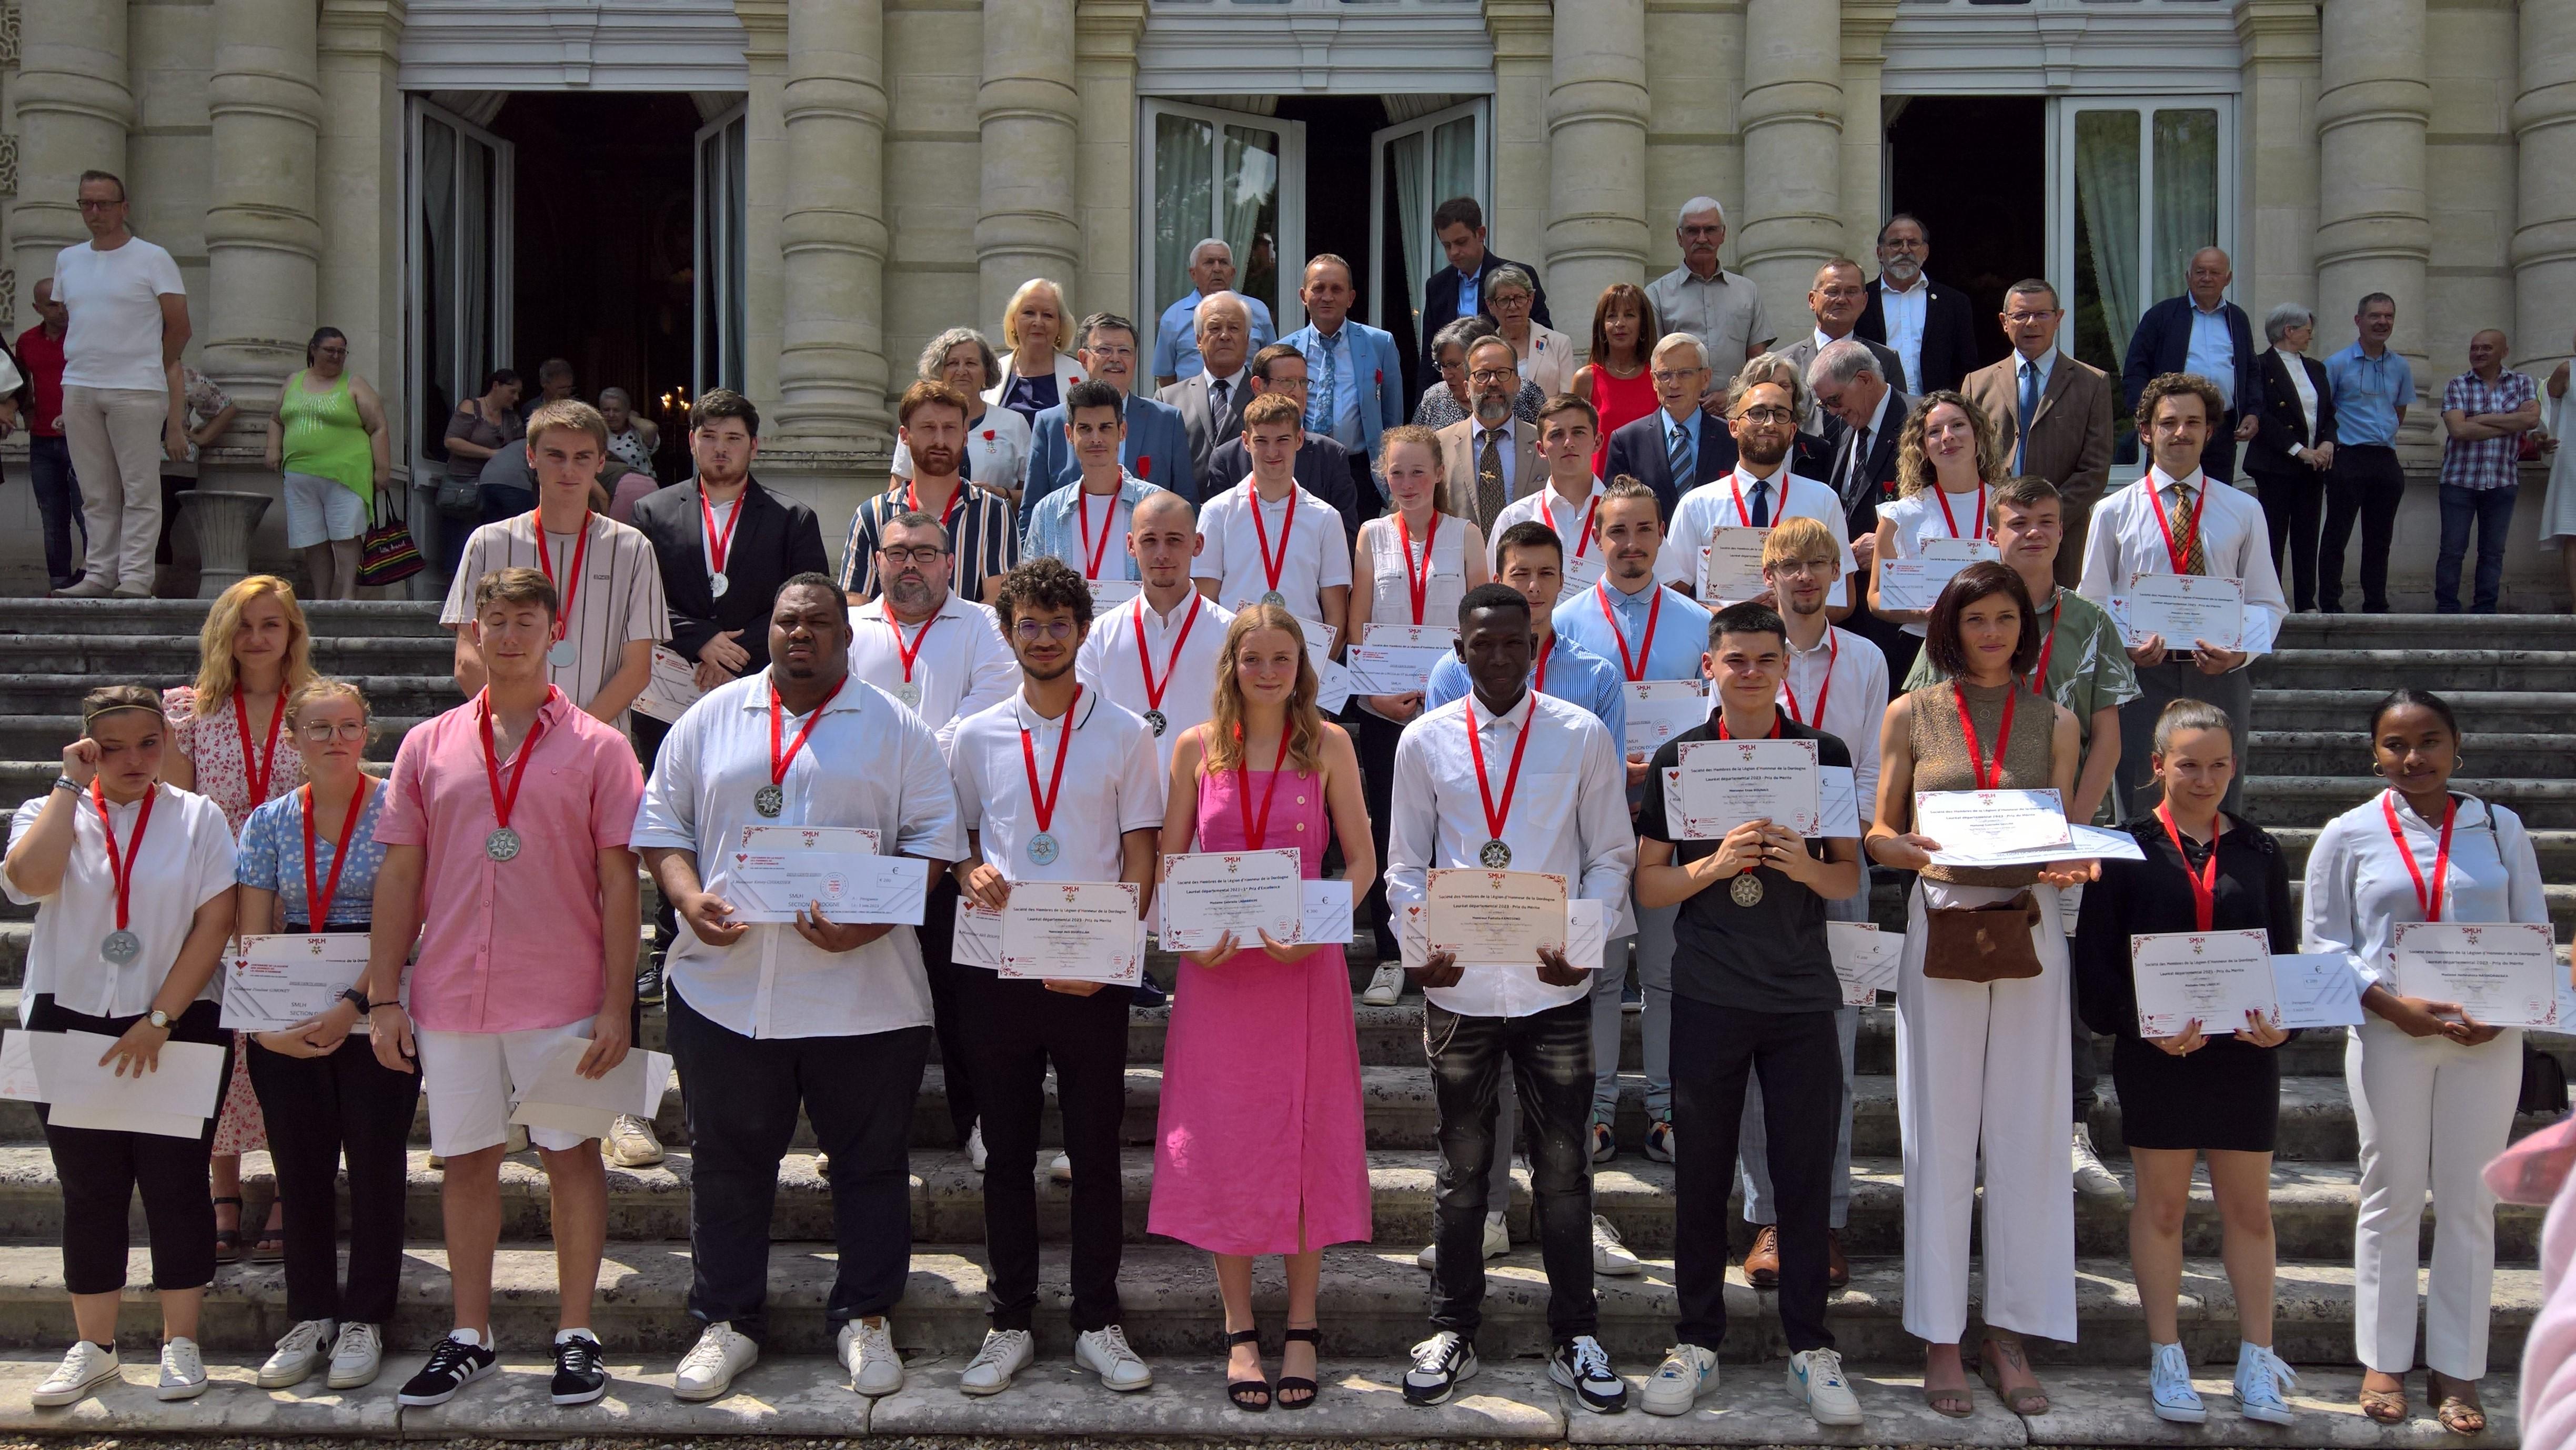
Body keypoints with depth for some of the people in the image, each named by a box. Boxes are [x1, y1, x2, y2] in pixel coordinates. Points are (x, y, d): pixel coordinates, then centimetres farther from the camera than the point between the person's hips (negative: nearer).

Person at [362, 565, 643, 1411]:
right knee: (467, 1160, 11)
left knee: (571, 1154, 4)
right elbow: (399, 877, 7)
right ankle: (470, 1338, 22)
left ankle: (576, 1336, 15)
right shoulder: (429, 747, 7)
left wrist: (618, 1005, -9)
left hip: (562, 999, -2)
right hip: (451, 998, 3)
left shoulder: (596, 747, 0)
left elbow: (619, 883, -3)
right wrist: (383, 998, 2)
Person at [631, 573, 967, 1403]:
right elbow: (661, 822, 11)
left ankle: (864, 1319, 21)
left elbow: (933, 836, -1)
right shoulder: (711, 719, 10)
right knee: (729, 1158, 10)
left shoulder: (895, 728, 4)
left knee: (870, 1160, 6)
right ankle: (727, 1322, 23)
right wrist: (688, 899, -9)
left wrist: (872, 921, -15)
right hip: (726, 985, 2)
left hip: (861, 989, -1)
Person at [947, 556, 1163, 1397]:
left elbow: (1139, 856, 1)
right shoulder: (977, 737, 8)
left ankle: (1097, 1325, 14)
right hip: (998, 972, 2)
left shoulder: (1126, 736, 3)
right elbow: (953, 839, 15)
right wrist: (970, 872, -10)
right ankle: (1010, 1323, 17)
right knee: (1008, 1154, 8)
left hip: (1093, 976, -1)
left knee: (1096, 1153, 4)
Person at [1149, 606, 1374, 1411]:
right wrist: (1187, 933, -11)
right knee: (1223, 1140, 5)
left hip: (1303, 962, -1)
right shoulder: (1197, 748, 4)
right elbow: (1168, 861, 7)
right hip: (1216, 966, 1)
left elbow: (1362, 860, 2)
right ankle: (1239, 1328, 18)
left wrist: (1316, 927, -14)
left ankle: (1301, 1327, 18)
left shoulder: (1328, 745, 1)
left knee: (1306, 1136, 4)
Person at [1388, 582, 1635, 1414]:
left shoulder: (1582, 736, 2)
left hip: (1553, 986, -1)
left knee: (1563, 1167, 7)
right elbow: (1406, 865, 7)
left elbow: (1611, 855, 3)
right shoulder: (1425, 741, 4)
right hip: (1458, 984, 1)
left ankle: (1576, 1338, 20)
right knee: (1462, 1166, 12)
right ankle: (1452, 1332, 24)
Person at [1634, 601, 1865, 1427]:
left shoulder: (1825, 755, 6)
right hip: (1708, 996, 0)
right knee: (1702, 1172, 5)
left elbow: (1851, 879, 9)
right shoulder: (1678, 758, 4)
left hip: (1804, 997, 1)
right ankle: (1697, 1339, 17)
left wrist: (1807, 866, -13)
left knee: (1805, 1172, 3)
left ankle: (1809, 1346, 15)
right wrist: (1718, 863, -15)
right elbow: (1649, 885, 2)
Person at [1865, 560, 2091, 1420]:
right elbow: (1879, 838, 6)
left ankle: (2010, 1332, 13)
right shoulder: (1911, 715, 6)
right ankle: (1940, 1336, 11)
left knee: (2027, 1133, 2)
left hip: (2029, 928, 2)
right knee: (1940, 1134, 1)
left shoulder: (2054, 722, 11)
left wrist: (2067, 866, -13)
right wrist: (1929, 849, -15)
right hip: (1939, 925, -1)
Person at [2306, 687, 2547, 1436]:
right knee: (2391, 1198, 6)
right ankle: (2383, 1361, 16)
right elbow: (2322, 943, 0)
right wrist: (2393, 1004, -14)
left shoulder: (2500, 829, 6)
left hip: (2486, 1038, 1)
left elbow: (2535, 934, 8)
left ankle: (2456, 1370, 13)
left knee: (2470, 1203, 5)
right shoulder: (2348, 835, 1)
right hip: (2389, 1035, -1)